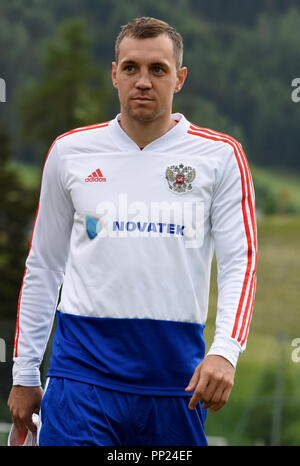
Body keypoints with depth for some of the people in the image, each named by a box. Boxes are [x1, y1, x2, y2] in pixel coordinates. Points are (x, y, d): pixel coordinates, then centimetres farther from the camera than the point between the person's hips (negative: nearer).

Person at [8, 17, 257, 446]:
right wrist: (24, 374, 11)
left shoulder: (220, 156, 3)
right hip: (83, 372, 0)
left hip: (176, 378, 0)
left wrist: (224, 352, -19)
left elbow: (241, 261, -2)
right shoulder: (70, 152, 7)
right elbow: (43, 266, 13)